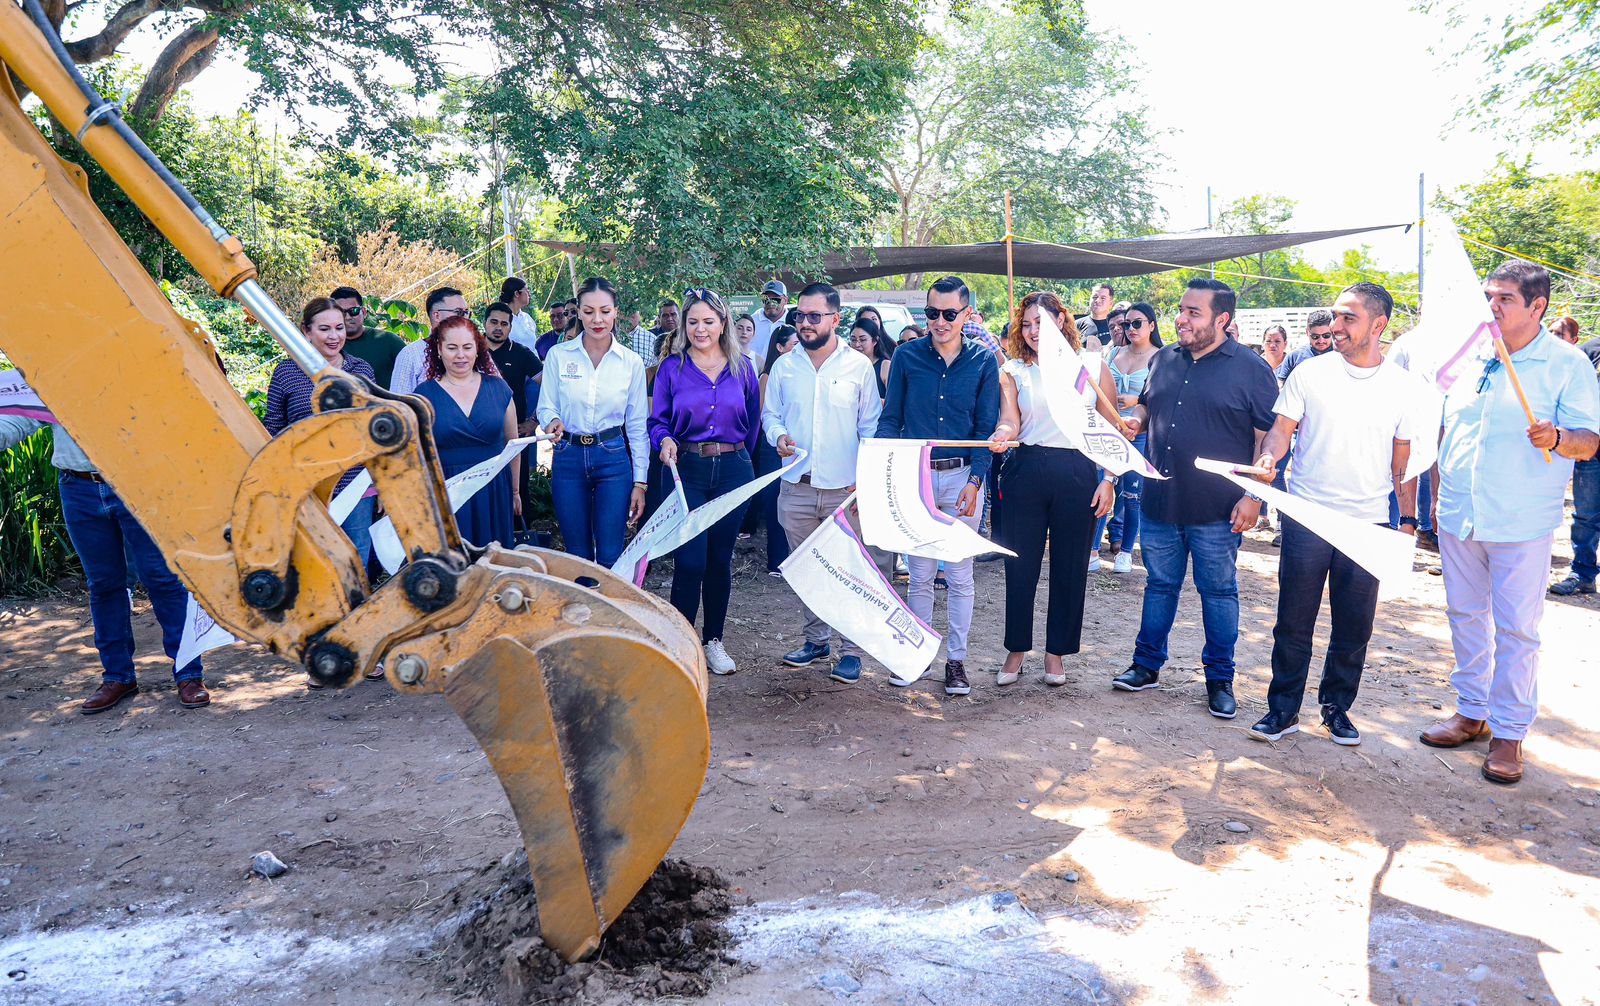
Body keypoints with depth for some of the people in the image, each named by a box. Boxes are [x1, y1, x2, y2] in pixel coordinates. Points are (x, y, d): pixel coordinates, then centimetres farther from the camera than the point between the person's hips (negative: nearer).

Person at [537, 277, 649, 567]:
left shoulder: (631, 362, 1)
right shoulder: (558, 355, 0)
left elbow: (638, 426, 4)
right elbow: (546, 407, 5)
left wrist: (640, 482, 1)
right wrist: (552, 421, -21)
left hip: (613, 458, -1)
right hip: (568, 458, 1)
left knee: (610, 557, 0)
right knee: (577, 556, 9)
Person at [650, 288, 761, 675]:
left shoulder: (742, 367, 6)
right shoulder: (672, 367, 2)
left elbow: (753, 421, 15)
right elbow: (657, 421, 3)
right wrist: (665, 441, -17)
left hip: (733, 470, 2)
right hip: (686, 469, -2)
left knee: (720, 559, 8)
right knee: (690, 561, -8)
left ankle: (714, 641, 21)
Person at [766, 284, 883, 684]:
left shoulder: (858, 366, 0)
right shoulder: (784, 366, 7)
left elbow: (872, 427, 2)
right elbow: (770, 414, 15)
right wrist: (778, 435, -8)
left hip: (845, 487, -3)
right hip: (796, 487, 3)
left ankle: (851, 650, 11)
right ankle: (816, 640, 28)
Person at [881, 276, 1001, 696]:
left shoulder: (983, 361, 1)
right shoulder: (907, 357, 2)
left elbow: (986, 427, 0)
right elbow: (890, 420, 2)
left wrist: (974, 481, -11)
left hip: (962, 477, 0)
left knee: (959, 574, 7)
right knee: (920, 573, 9)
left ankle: (956, 659, 18)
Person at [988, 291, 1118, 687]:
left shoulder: (1093, 368, 5)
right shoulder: (1014, 371, 6)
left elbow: (1112, 431, 6)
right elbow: (1010, 420, -6)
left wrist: (1108, 480, -2)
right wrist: (1001, 436, -29)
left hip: (1078, 474, 0)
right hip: (1026, 472, 1)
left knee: (1070, 567, 6)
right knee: (1019, 564, 4)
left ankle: (1056, 652, 21)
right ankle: (1016, 650, 19)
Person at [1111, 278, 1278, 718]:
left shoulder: (1251, 368, -6)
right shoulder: (1163, 360, 9)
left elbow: (1268, 438, -7)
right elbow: (1145, 405, 24)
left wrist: (1253, 496, -14)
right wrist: (1135, 421, 0)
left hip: (1216, 511, -4)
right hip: (1160, 501, 5)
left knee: (1218, 593, 8)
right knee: (1159, 586, 15)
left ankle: (1220, 680, 20)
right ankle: (1147, 665, 27)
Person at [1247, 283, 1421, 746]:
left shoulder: (1402, 386, 4)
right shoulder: (1310, 373, -1)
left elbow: (1403, 460, 8)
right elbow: (1281, 430, -1)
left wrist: (1408, 521, 7)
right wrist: (1268, 458, -23)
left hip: (1368, 522, 2)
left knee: (1354, 628, 9)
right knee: (1293, 621, 4)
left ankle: (1337, 708, 25)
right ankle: (1283, 708, 16)